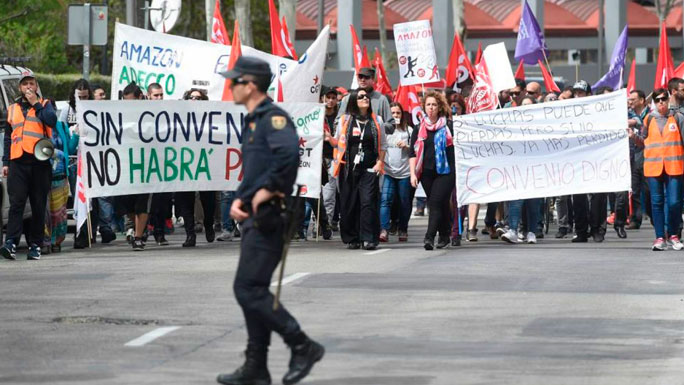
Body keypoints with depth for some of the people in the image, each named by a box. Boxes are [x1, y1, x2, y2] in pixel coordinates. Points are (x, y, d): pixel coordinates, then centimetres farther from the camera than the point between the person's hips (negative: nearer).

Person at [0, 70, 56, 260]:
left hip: (40, 161, -1)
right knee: (16, 203, -10)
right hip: (18, 162, 1)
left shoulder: (44, 105, 11)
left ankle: (35, 245, 6)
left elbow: (52, 120, -10)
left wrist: (36, 104, -6)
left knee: (38, 206, 2)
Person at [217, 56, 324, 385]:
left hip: (269, 218, -10)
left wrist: (267, 189, -23)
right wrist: (239, 199, 9)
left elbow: (289, 153, -32)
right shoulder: (253, 122, 19)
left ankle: (303, 346, -5)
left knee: (248, 290, -11)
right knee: (254, 291, 11)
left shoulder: (273, 117, -13)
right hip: (256, 218, 10)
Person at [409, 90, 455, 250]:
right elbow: (413, 153, 9)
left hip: (445, 171, -4)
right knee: (441, 205, 10)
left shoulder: (448, 126, 1)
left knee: (435, 204, -15)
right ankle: (444, 236, 22)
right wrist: (413, 174, 0)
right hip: (427, 173, 4)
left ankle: (429, 237, -22)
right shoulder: (419, 129, 10)